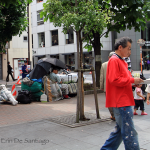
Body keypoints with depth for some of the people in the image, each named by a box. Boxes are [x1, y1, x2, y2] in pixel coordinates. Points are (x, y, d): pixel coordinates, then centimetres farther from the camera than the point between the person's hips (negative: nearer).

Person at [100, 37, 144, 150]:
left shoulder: (121, 61, 19)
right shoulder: (114, 60, -12)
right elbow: (114, 80, -21)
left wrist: (133, 81, 4)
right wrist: (132, 80, -14)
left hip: (124, 101, 10)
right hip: (121, 102, -10)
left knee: (120, 130, 18)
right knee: (130, 133, -4)